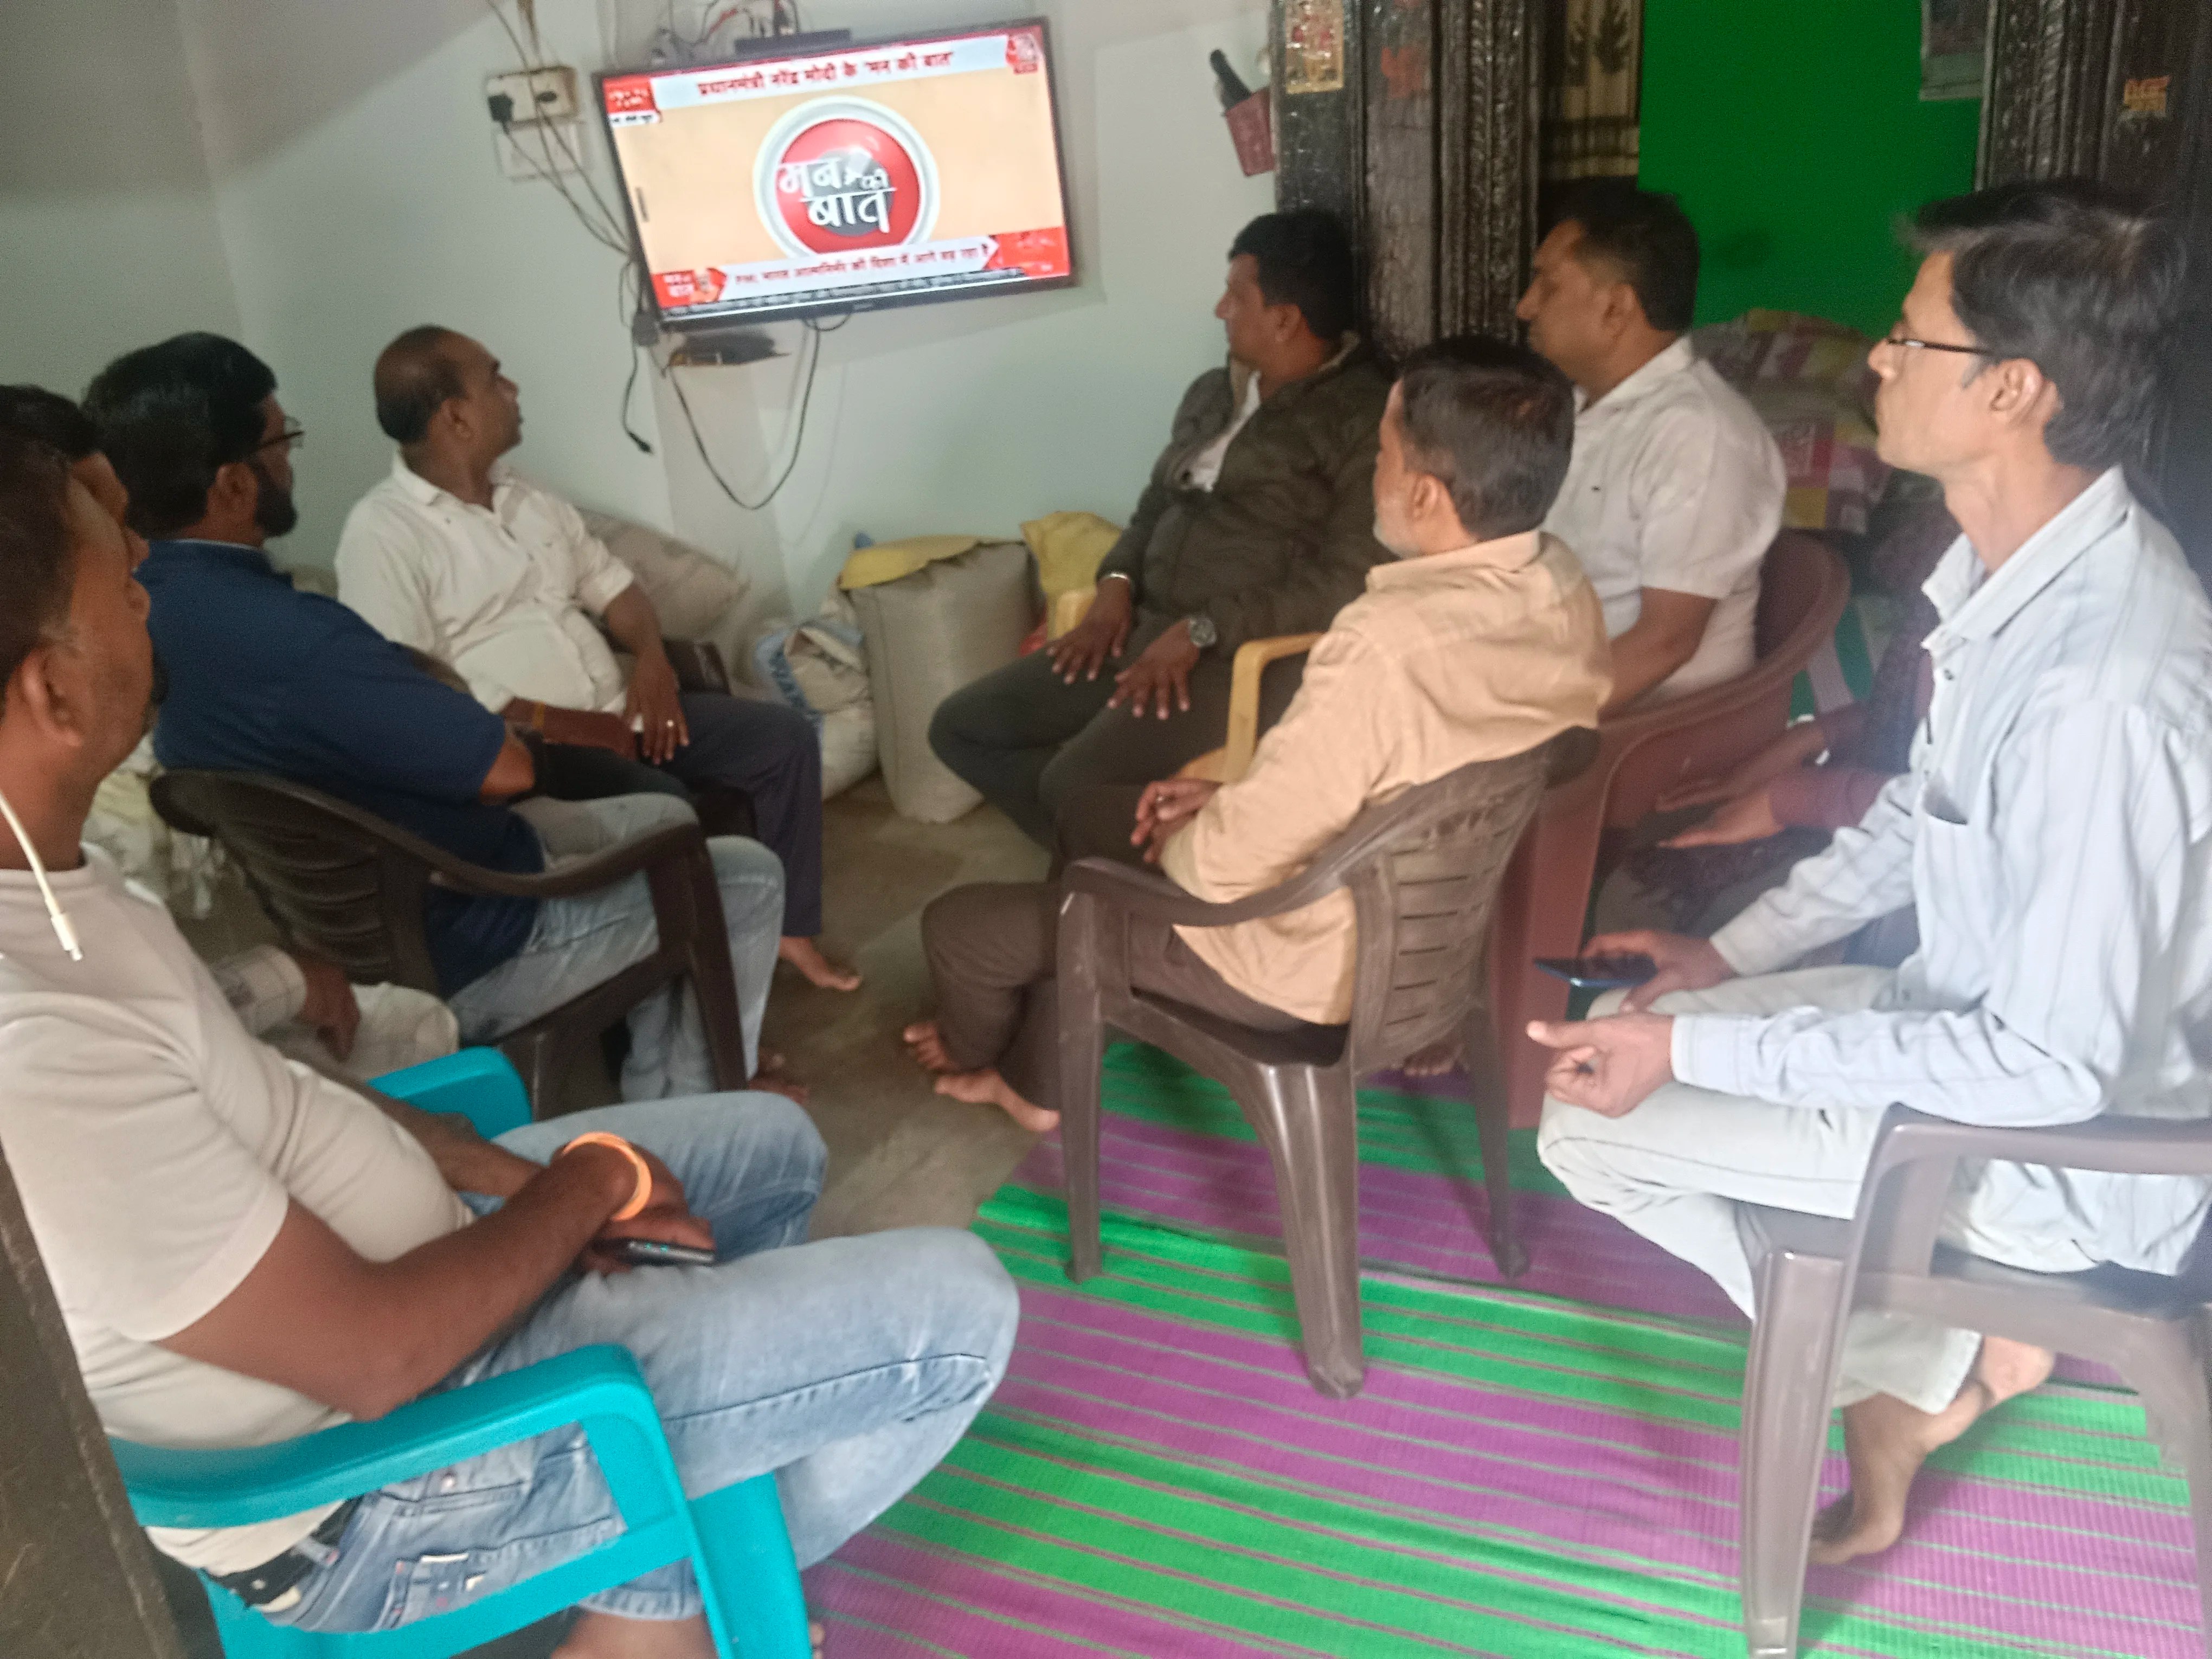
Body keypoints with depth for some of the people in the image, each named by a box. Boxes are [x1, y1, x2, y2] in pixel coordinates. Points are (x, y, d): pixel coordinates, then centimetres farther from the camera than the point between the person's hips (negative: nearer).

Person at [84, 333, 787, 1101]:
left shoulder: (156, 601, -2)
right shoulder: (289, 641, -35)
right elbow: (506, 766, -28)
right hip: (454, 954, -10)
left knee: (666, 819, 24)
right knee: (748, 878, 4)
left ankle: (653, 1095, 30)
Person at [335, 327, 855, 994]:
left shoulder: (526, 497, 13)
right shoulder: (382, 533, -12)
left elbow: (612, 585, 19)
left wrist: (651, 655, -4)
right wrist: (566, 727, -19)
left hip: (615, 713, 8)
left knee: (786, 735, -1)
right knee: (664, 807, -33)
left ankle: (789, 928, 10)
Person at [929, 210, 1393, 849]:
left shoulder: (1365, 417, -9)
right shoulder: (1213, 392, 17)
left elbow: (1349, 581, -17)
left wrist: (1202, 631, -21)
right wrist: (1117, 585, 2)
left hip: (1255, 652, -9)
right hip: (1148, 626, 9)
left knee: (1076, 781, -30)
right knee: (961, 727, 0)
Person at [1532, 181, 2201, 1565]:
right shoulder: (2009, 564, -5)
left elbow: (2055, 1065, -29)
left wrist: (1700, 1050, -26)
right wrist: (1735, 953, 5)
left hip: (2065, 1148, -8)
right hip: (1982, 1010, 9)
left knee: (1592, 1118, -10)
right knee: (1622, 1037, 10)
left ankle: (1926, 1365, 9)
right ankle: (1922, 1356, 15)